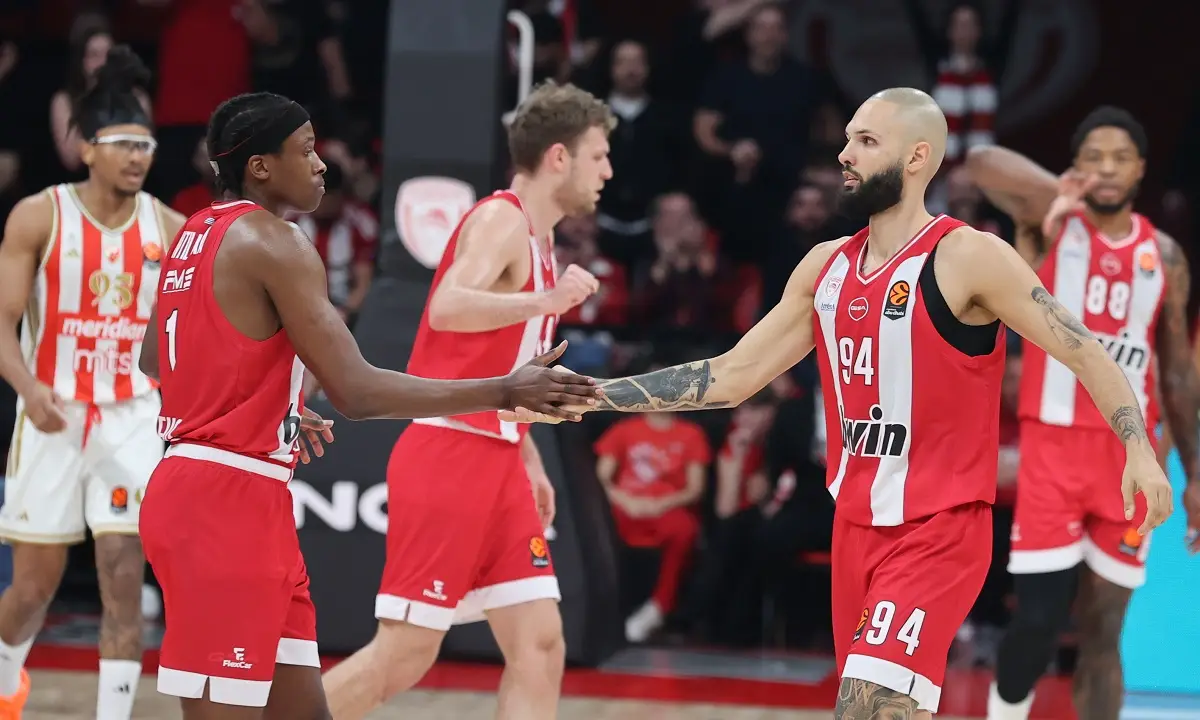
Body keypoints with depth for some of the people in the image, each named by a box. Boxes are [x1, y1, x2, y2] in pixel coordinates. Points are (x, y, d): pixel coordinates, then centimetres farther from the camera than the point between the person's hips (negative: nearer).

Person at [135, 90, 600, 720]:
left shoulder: (197, 234, 14)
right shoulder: (272, 244, -14)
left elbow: (155, 361, 29)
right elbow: (357, 392, -20)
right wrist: (505, 392, -16)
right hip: (228, 501, -10)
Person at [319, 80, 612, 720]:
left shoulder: (535, 237, 18)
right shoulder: (502, 219, -10)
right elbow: (448, 308, -31)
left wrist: (529, 461, 25)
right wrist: (547, 301, -38)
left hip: (495, 464, 9)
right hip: (448, 456, -9)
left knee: (540, 648, 1)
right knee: (404, 653, -9)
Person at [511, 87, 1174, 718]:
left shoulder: (968, 258, -10)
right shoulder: (826, 266, 10)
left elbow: (1084, 353, -9)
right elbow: (730, 378, 13)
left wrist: (1139, 449, -24)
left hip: (939, 534, -7)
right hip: (855, 525, 7)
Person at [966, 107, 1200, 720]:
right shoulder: (1053, 224, -2)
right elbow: (981, 163, -22)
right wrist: (1061, 197, -39)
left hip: (1129, 453, 3)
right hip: (1053, 444, -3)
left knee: (1104, 631, 6)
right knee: (1039, 618, -10)